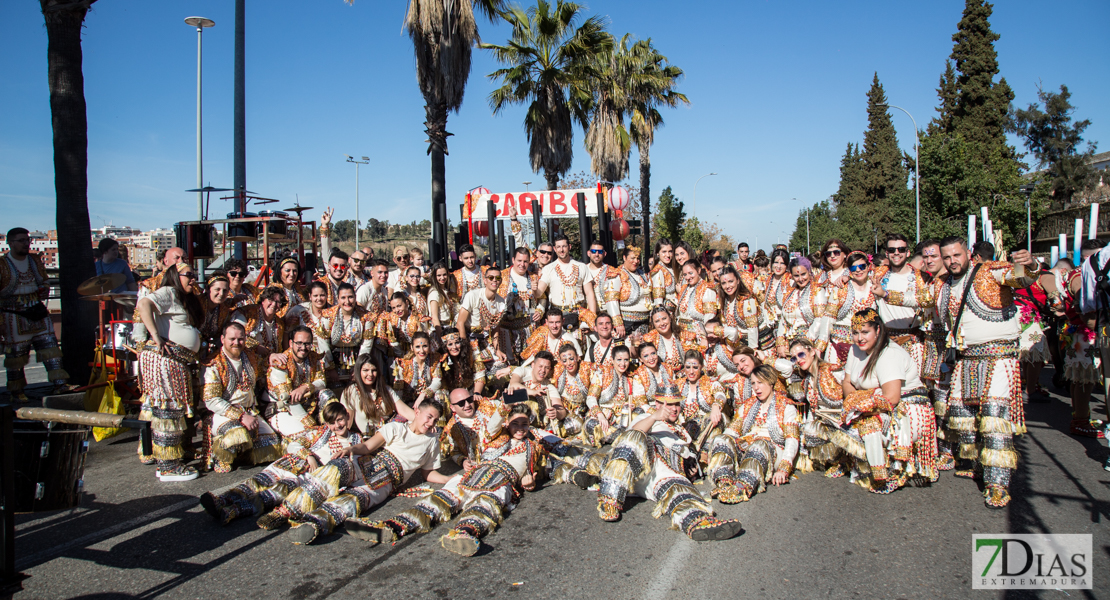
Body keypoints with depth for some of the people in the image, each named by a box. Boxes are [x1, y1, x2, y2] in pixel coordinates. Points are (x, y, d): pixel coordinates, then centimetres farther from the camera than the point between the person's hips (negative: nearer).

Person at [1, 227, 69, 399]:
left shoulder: (35, 260, 9)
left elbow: (43, 280, 26)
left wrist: (45, 290, 2)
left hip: (38, 314, 4)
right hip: (14, 318, -4)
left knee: (50, 346, -4)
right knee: (15, 353, 4)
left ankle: (60, 383, -3)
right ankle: (16, 391, 18)